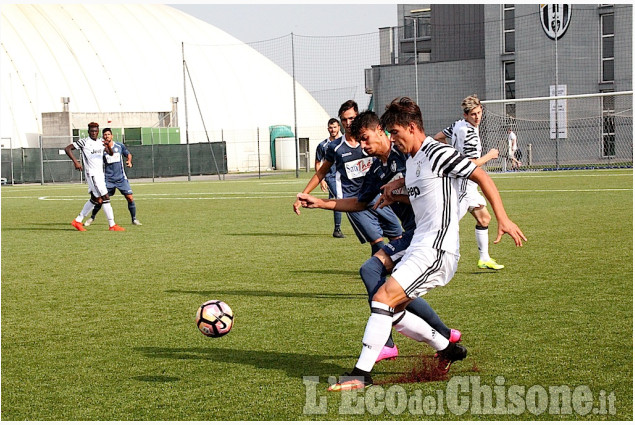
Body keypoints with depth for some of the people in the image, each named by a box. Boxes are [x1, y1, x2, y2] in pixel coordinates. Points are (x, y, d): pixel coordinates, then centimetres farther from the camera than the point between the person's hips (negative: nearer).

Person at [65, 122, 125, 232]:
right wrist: (75, 162, -19)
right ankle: (112, 225, -8)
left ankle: (78, 221, 22)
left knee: (95, 199, 14)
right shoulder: (84, 142, -8)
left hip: (100, 173, 8)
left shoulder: (101, 141, 10)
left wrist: (108, 146, -21)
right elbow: (67, 149, -9)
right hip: (91, 173, -8)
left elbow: (111, 153, 0)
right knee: (105, 198, -11)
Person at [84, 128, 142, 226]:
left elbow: (128, 154, 19)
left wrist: (129, 161, -2)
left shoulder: (120, 146, 3)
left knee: (130, 198, -7)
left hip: (121, 178, 1)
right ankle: (92, 217, 17)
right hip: (108, 179, -1)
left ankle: (134, 219, 9)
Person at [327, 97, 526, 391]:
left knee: (383, 298, -18)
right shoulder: (411, 159, 16)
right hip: (419, 247, 10)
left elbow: (481, 177, -10)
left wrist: (503, 219, -16)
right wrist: (394, 197, 13)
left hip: (436, 249, -10)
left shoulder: (438, 153, -11)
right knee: (392, 312, 9)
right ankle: (447, 349, 24)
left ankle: (361, 374, -18)